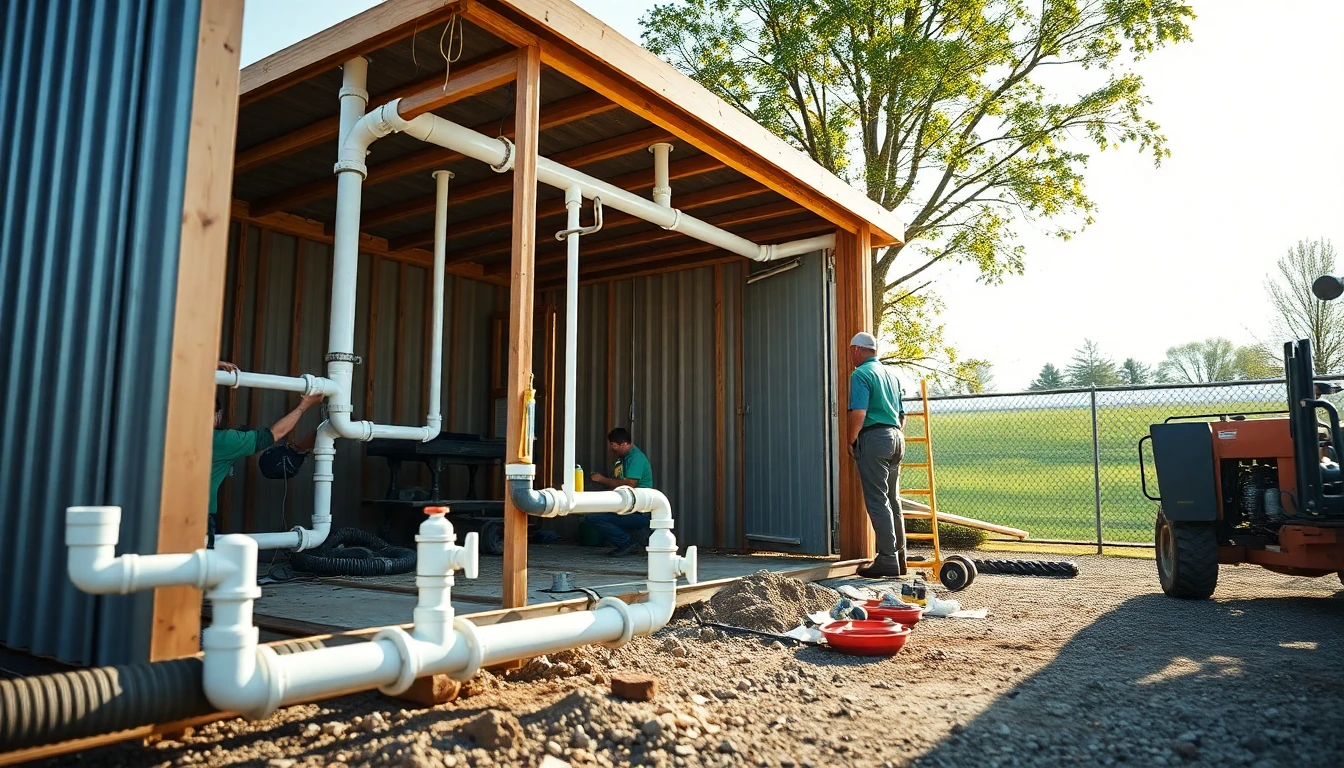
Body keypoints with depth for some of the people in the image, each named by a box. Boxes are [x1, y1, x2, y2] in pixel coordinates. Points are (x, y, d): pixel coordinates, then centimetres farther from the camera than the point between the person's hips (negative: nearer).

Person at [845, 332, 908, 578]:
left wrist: (851, 441, -7)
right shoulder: (891, 374, 18)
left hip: (874, 437, -8)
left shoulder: (861, 374, -8)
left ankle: (887, 560, -7)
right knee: (893, 500, 13)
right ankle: (899, 557, 17)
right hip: (896, 438, 8)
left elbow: (858, 413, -18)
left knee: (877, 500, -6)